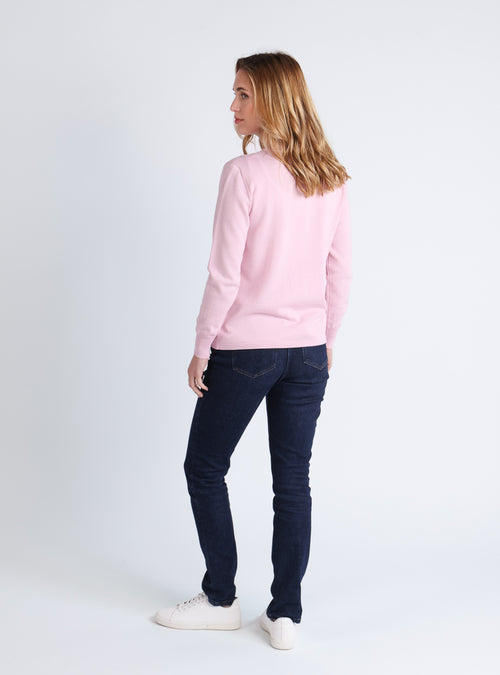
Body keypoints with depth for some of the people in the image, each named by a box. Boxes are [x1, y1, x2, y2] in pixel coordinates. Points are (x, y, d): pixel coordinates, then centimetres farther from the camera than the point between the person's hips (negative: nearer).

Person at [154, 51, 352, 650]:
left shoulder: (244, 174, -14)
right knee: (293, 481, 11)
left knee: (204, 468, 14)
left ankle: (220, 600, 23)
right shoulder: (332, 181, 3)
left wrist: (201, 349, -4)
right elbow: (341, 274, 7)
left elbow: (225, 275, -14)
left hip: (244, 349, -5)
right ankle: (285, 616, 19)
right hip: (307, 352, 6)